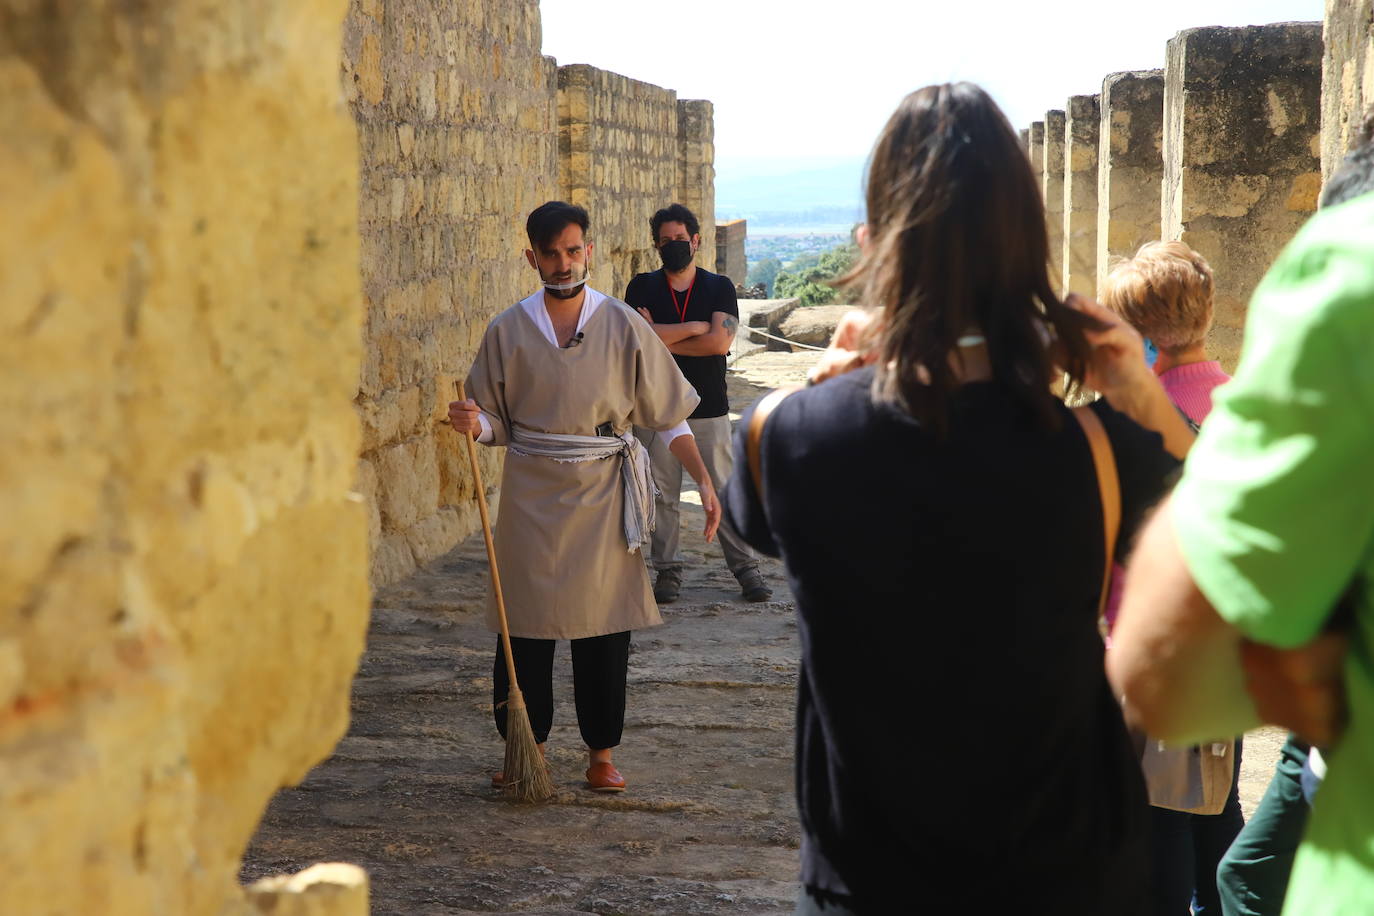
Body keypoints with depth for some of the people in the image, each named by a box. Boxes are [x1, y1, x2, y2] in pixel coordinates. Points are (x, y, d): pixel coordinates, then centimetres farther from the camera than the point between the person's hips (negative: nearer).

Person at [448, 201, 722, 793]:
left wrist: (704, 481, -4)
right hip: (532, 492, 1)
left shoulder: (622, 326, 0)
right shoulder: (507, 331, 2)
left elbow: (668, 413, 3)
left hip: (604, 492, -1)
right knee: (525, 621, 2)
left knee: (604, 622, 2)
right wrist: (474, 422, -13)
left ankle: (601, 752, 15)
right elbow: (496, 422, 10)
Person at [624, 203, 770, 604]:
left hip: (710, 409, 0)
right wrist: (693, 327, -10)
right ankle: (667, 571, 14)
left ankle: (746, 568, 10)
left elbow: (721, 342, -10)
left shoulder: (719, 287, 5)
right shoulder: (642, 287, 5)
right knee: (662, 495, 4)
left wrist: (663, 339, -8)